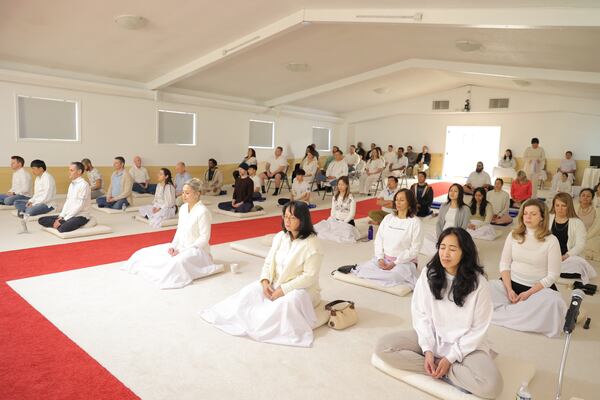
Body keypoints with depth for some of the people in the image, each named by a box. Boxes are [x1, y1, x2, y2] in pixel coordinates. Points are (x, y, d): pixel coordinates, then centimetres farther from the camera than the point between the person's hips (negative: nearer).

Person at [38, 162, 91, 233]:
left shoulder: (83, 185, -14)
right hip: (68, 215, 9)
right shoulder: (71, 184, 13)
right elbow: (67, 202, 13)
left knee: (62, 229, -36)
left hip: (80, 216, -9)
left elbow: (79, 206, -18)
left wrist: (64, 219, -16)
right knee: (42, 220, 2)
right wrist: (61, 216, 0)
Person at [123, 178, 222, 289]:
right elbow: (179, 230, 12)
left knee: (177, 262, -39)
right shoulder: (183, 208, 5)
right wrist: (173, 246, -5)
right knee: (146, 253, 1)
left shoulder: (202, 212, -19)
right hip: (180, 246, 8)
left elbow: (204, 238, -19)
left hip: (195, 249, -8)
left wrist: (182, 251, -20)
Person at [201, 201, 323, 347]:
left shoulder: (312, 244, -19)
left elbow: (309, 277, -21)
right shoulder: (280, 237, 0)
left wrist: (283, 290, -22)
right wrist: (265, 281, -13)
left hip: (302, 288, -6)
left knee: (288, 302, -36)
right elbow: (268, 262, 6)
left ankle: (257, 324, -28)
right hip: (276, 283, 6)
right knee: (250, 290, -14)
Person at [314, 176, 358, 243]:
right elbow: (333, 211, 9)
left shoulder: (351, 198, -9)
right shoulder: (335, 197, 8)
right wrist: (333, 221, -7)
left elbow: (352, 214, -12)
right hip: (336, 221, 5)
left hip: (347, 222, -4)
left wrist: (343, 223, -18)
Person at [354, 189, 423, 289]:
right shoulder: (388, 218, 9)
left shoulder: (415, 222, -6)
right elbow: (378, 239, 7)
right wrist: (380, 258, -9)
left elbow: (414, 249, -10)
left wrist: (395, 263, -15)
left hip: (405, 261, -3)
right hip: (384, 258, 3)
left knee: (393, 275, -35)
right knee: (364, 268, -25)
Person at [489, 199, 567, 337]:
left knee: (553, 302, -35)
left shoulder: (551, 240, -6)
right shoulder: (513, 235, 2)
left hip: (539, 288, -1)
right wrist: (509, 290, -12)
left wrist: (528, 293, -17)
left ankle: (504, 313, -23)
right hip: (512, 283, 1)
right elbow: (504, 264, 2)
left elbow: (552, 275, -7)